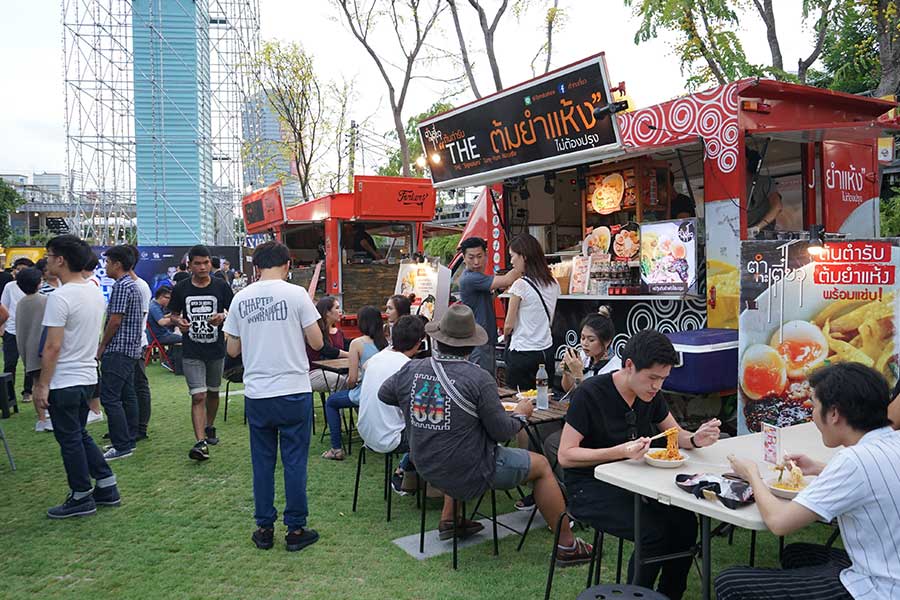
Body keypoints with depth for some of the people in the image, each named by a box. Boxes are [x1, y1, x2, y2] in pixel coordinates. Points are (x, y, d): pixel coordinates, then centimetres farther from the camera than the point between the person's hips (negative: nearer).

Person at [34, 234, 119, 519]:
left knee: (70, 440, 5)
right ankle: (107, 488, 22)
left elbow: (53, 347, -21)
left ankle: (82, 498, 16)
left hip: (64, 382, -8)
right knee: (81, 436, 20)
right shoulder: (95, 292, 6)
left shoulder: (60, 297, -20)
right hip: (88, 376, 8)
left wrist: (42, 384, -13)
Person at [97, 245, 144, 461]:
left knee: (109, 397, -8)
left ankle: (122, 446, -7)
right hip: (131, 349, 11)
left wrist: (101, 347, -7)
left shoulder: (121, 286, -15)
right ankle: (129, 440, 20)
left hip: (118, 350, -11)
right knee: (127, 396, 13)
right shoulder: (133, 285, 16)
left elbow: (115, 321, -19)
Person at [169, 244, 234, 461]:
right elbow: (174, 314, 10)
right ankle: (201, 442, -12)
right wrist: (179, 322, -13)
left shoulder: (221, 286, -3)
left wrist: (223, 317, -19)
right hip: (192, 352, -1)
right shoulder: (181, 288, -1)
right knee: (198, 396, -10)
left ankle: (209, 428, 40)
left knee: (213, 392, 18)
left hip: (216, 349, 2)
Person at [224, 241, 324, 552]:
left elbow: (232, 349, 8)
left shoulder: (241, 298, 3)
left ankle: (264, 529, 21)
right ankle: (296, 529, 13)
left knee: (262, 462, 13)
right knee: (294, 461, 6)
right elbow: (317, 342, -7)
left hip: (256, 394, 3)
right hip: (294, 391, -3)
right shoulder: (295, 294, -8)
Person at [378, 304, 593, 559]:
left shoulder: (410, 370, -8)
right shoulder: (478, 378, -22)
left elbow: (383, 395, 12)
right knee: (541, 465, 11)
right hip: (471, 474, -6)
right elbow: (501, 432, -15)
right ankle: (568, 545, 19)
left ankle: (448, 519, 33)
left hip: (427, 469, 6)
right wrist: (521, 414, 5)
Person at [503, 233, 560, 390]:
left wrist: (505, 334, 11)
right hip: (547, 351, 7)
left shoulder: (520, 285, -14)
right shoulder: (553, 284, 6)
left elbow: (509, 325, -9)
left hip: (522, 354, -7)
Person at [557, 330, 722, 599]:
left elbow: (675, 434, 13)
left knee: (685, 523, -14)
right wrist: (621, 451, -31)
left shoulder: (650, 394, 1)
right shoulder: (590, 393, -19)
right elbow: (565, 456, -19)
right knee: (653, 533, -24)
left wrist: (695, 439, -11)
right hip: (589, 487, -6)